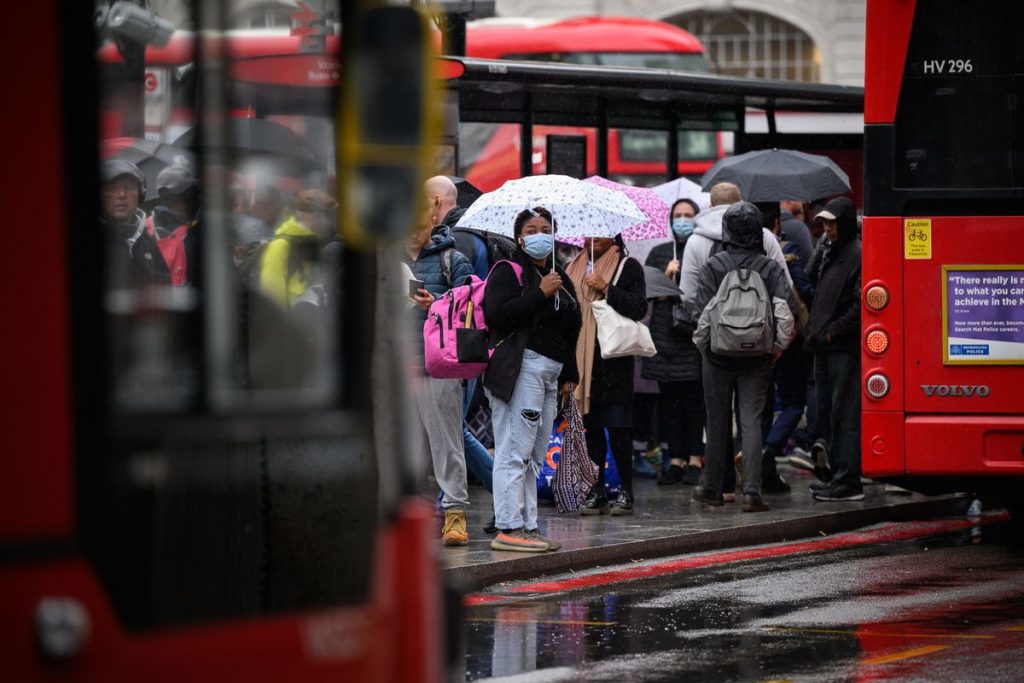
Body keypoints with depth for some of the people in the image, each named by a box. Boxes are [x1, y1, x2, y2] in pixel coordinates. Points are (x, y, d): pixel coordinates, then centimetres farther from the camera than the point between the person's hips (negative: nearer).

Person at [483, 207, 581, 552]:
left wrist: (569, 374, 23)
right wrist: (540, 294, -17)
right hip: (522, 367, -8)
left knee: (534, 456, 9)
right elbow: (497, 314, -17)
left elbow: (570, 330, 29)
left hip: (550, 372, 9)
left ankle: (528, 526, 11)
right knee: (515, 451, -11)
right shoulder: (508, 272, -2)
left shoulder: (560, 278, 23)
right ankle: (509, 528, -13)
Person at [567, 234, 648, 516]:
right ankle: (596, 492, 12)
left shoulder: (628, 267, 2)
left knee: (618, 429, -6)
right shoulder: (574, 268, 16)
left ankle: (625, 492, 1)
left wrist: (606, 288, -15)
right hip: (581, 359, 5)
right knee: (591, 427, 7)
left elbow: (639, 308, -9)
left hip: (614, 359, -5)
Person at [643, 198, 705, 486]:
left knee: (694, 398, -4)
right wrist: (666, 276, -5)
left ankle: (695, 459, 1)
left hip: (696, 333, -3)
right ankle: (675, 458, 7)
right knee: (669, 399, 2)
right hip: (665, 335, 3)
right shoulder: (659, 253, 16)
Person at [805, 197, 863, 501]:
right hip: (825, 348, 10)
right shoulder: (830, 253, 19)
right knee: (827, 415, 12)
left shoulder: (857, 255, -10)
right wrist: (816, 330, 13)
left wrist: (832, 331, -16)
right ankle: (838, 474, 19)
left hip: (845, 349, -9)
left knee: (845, 416, -8)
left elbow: (861, 304, -17)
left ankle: (848, 481, -8)